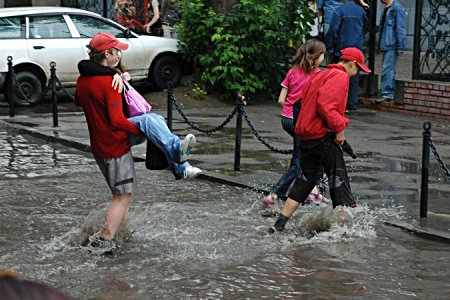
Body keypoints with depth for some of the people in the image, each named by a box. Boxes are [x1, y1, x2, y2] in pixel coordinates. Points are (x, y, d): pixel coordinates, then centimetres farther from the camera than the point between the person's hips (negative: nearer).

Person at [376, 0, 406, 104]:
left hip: (392, 45, -10)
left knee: (387, 69, -12)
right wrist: (381, 43, 17)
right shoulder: (387, 9, 16)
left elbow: (401, 29, -14)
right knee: (389, 70, 13)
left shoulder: (397, 8, -12)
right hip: (386, 45, 10)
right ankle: (390, 93, 19)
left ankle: (387, 94, -11)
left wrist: (401, 47, -16)